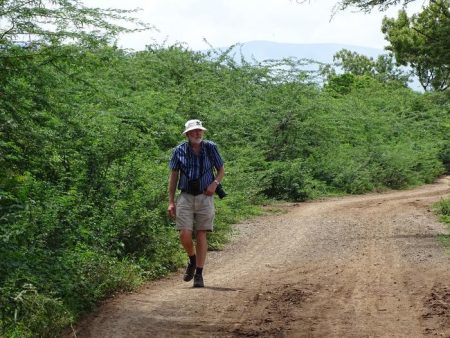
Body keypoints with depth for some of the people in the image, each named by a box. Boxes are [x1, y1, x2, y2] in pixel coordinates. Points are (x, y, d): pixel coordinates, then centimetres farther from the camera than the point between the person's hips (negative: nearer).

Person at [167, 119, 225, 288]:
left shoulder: (211, 148, 0)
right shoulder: (179, 151, 0)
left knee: (201, 236, -1)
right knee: (185, 235, -10)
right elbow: (173, 176, 6)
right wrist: (171, 202, 2)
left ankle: (199, 274, 8)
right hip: (185, 197, 0)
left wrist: (215, 183, -12)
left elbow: (221, 170, 10)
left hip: (205, 197, 0)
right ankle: (192, 260, 21)